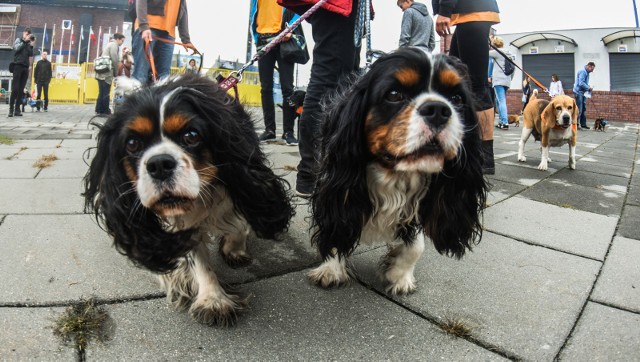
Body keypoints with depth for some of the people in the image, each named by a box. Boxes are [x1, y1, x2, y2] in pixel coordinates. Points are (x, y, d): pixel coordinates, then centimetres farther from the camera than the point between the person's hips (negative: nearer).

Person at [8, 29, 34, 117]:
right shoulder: (18, 40, 9)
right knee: (15, 89, -10)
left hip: (25, 67, 4)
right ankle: (11, 109, -10)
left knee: (21, 90, 0)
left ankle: (17, 109, 1)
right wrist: (25, 41, -8)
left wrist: (32, 45, -4)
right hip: (18, 65, -4)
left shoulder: (28, 43, 17)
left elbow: (31, 55, 7)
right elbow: (16, 48, -9)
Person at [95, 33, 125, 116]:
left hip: (101, 72, 9)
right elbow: (114, 60, -12)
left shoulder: (109, 44, 25)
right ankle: (106, 111, -4)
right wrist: (116, 73, -3)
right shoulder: (114, 44, -2)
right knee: (106, 93, -6)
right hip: (107, 72, -9)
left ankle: (99, 110, 11)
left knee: (102, 92, 10)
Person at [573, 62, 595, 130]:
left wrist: (588, 87, 6)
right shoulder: (582, 72, -17)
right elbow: (581, 83, -24)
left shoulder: (586, 72, 14)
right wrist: (589, 88, -13)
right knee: (579, 110, -8)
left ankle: (583, 124, 18)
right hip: (579, 92, -10)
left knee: (583, 109, 12)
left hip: (583, 92, 10)